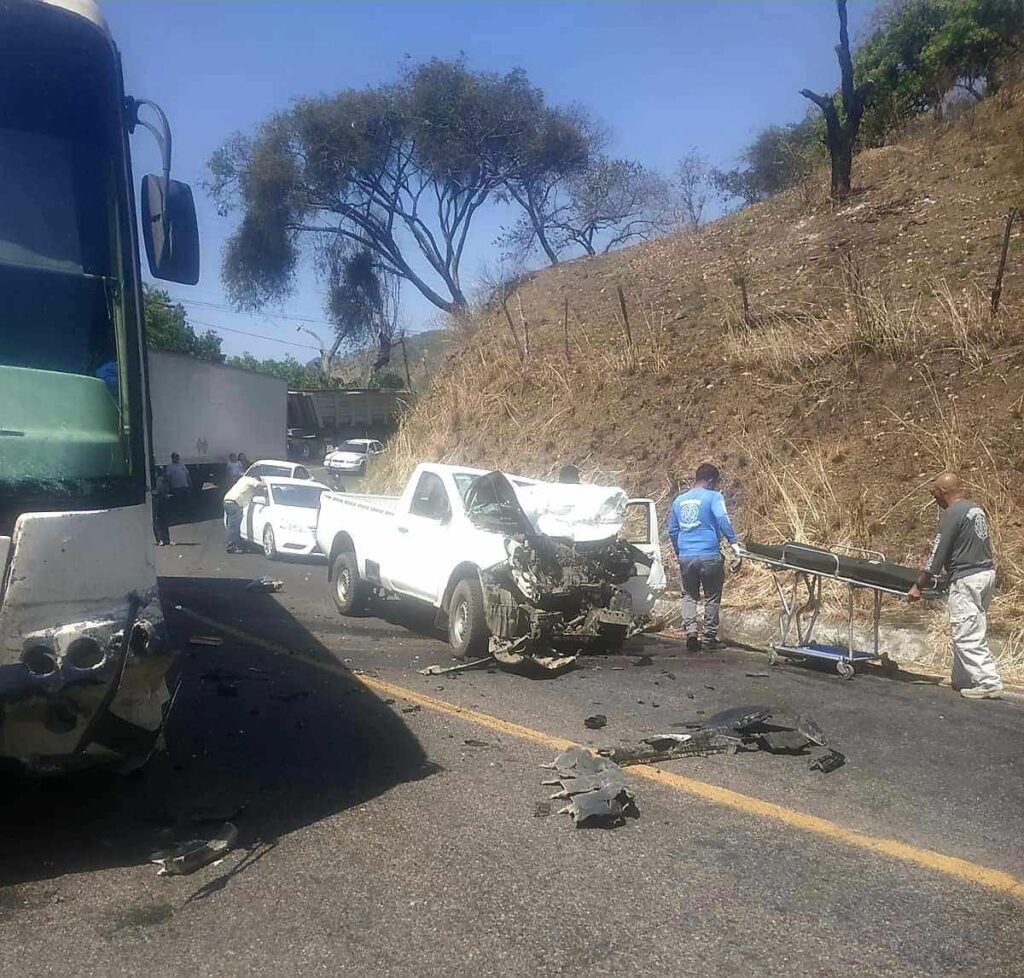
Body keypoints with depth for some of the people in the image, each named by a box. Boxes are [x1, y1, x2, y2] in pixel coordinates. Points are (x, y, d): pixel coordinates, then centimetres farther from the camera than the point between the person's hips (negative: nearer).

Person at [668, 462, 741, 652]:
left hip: (686, 556, 4)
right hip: (709, 556, -4)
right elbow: (722, 518, -19)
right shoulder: (713, 497, -1)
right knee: (712, 597, 9)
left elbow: (672, 530, 20)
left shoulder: (679, 500, 15)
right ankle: (709, 638, 13)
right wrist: (733, 542, -17)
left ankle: (691, 630, -4)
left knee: (689, 595, 15)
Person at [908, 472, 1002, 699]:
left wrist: (918, 586, -7)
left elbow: (937, 554, -13)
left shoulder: (951, 514, -13)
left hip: (966, 579, -9)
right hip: (987, 572, 9)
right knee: (971, 632, 15)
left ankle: (989, 683, -5)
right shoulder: (976, 508, 12)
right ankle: (962, 679, 21)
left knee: (967, 635, -4)